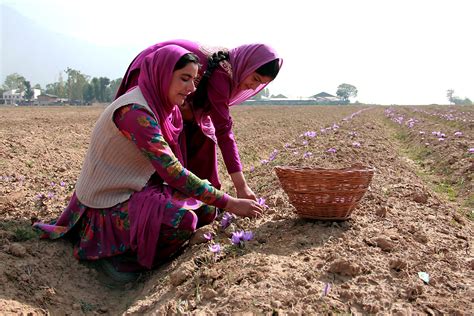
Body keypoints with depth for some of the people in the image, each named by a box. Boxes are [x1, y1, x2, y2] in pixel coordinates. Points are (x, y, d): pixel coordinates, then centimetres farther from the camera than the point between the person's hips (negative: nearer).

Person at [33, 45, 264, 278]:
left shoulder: (161, 107, 3)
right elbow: (174, 174, -30)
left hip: (138, 189, 9)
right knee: (182, 219, -29)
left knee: (205, 210, -1)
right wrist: (229, 203, -26)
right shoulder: (134, 111, -26)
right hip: (108, 203, -9)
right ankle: (124, 255, -4)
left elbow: (167, 168, 6)